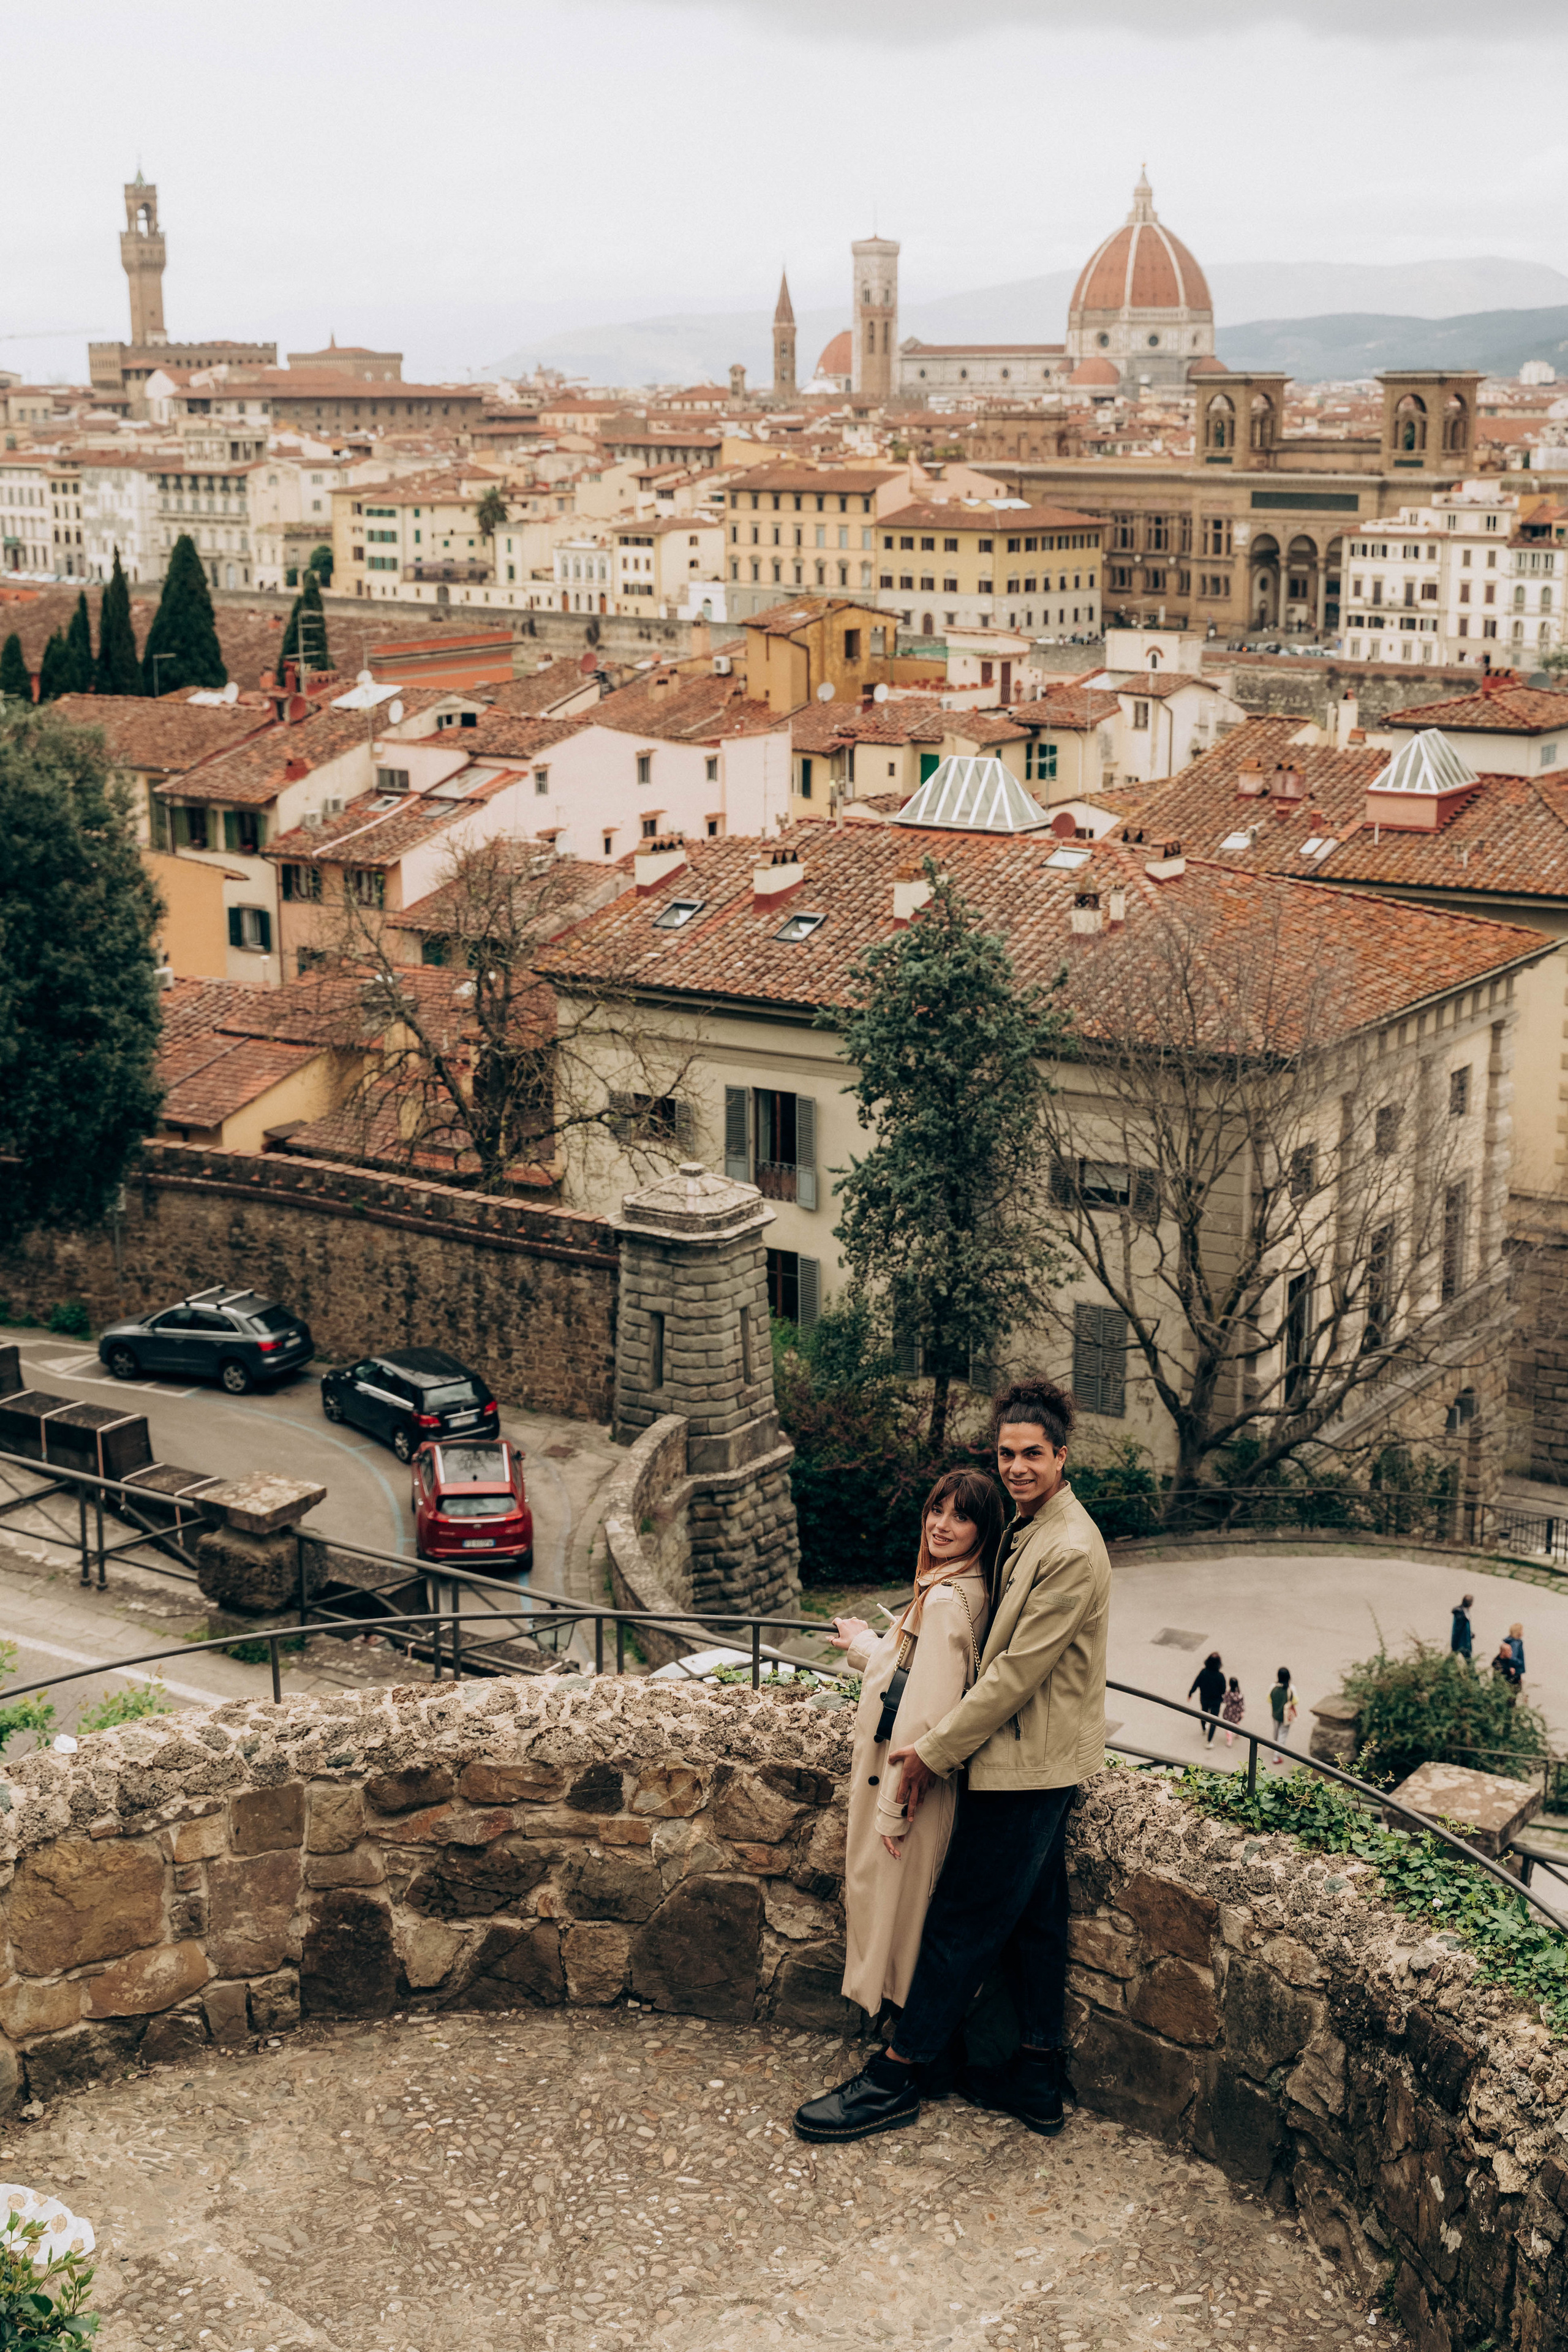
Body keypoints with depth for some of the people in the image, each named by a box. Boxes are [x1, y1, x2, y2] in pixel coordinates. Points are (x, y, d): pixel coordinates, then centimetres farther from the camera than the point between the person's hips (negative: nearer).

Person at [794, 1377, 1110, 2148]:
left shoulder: (1071, 1551, -23)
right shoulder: (1028, 1527, 10)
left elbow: (1017, 1671, -22)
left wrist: (934, 1751, -16)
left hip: (1026, 1765, -10)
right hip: (1034, 1758, 10)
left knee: (962, 1918, -1)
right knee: (1035, 1916, 15)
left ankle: (897, 2076, 9)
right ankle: (1040, 2078, 24)